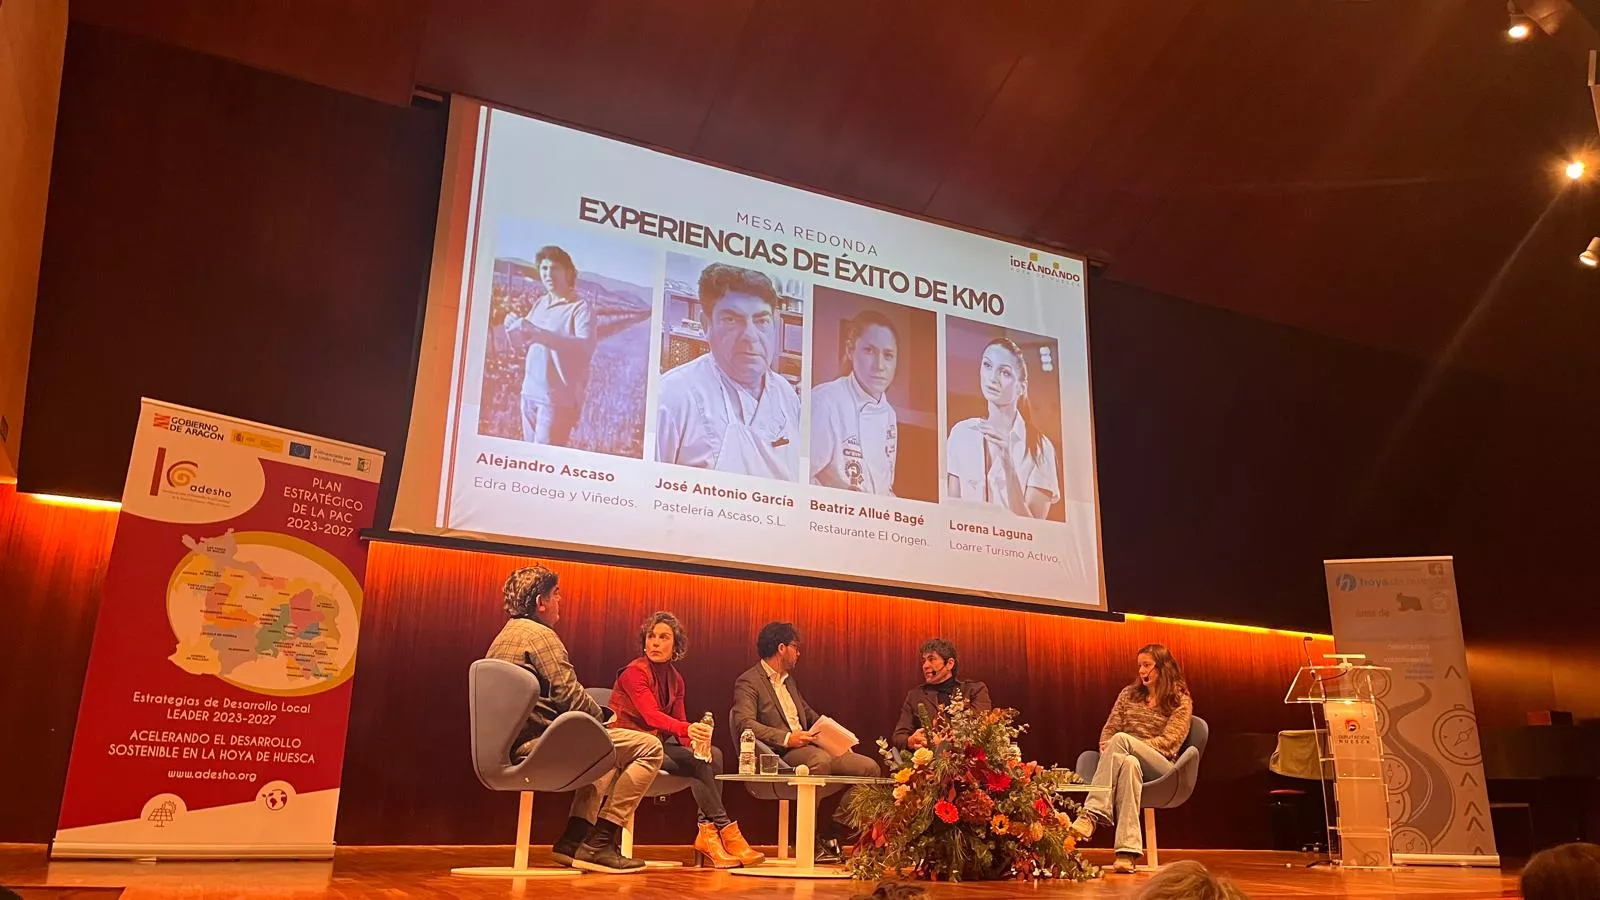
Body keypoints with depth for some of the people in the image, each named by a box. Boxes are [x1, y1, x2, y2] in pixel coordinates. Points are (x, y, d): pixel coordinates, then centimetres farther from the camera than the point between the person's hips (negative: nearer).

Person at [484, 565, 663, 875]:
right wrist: (600, 716, 2)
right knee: (649, 747, -9)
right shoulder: (540, 635, -10)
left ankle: (573, 840, 17)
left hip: (513, 747, 11)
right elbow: (570, 696, -18)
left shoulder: (503, 638, 21)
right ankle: (599, 843, -6)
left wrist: (596, 717, 17)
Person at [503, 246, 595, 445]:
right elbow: (520, 342, 18)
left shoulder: (580, 307, -8)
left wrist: (539, 334, -31)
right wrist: (513, 328, -6)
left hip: (558, 398, -7)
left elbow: (586, 347, -24)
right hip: (529, 393, 7)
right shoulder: (539, 304, 13)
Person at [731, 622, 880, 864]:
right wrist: (787, 738, -27)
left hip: (810, 746, 8)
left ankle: (831, 834, -8)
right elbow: (744, 723, -16)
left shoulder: (789, 680, 27)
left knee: (869, 767, -10)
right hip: (779, 754, -8)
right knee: (820, 760, -39)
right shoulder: (748, 682, -1)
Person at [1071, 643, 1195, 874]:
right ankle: (1127, 851, -51)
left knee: (1121, 739, -35)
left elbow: (1170, 741, -5)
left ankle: (1092, 814, -49)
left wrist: (1129, 746, -15)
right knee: (1128, 763, -39)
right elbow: (1109, 728, 16)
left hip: (1160, 766, -3)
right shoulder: (1129, 694, 22)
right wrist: (1107, 749, -8)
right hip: (1130, 758, 3)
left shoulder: (1181, 700, 8)